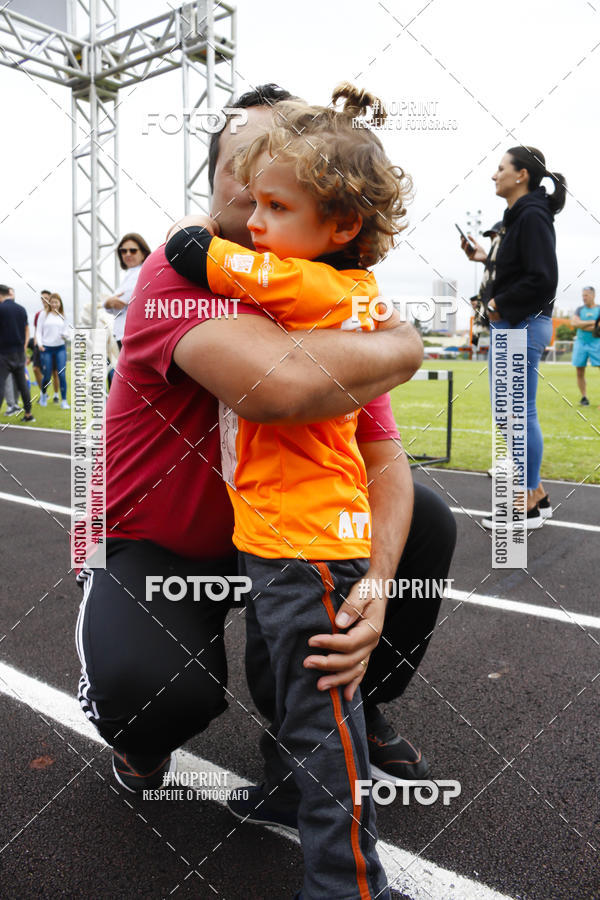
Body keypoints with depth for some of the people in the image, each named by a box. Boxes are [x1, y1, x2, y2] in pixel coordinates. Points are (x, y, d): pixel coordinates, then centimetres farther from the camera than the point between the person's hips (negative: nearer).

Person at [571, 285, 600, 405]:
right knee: (580, 372, 4)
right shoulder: (579, 309, 11)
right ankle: (584, 397, 16)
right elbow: (574, 323, -7)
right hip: (581, 343, 3)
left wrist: (581, 325, -12)